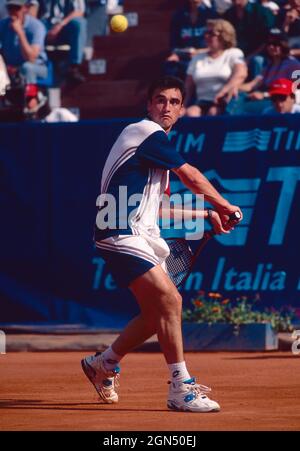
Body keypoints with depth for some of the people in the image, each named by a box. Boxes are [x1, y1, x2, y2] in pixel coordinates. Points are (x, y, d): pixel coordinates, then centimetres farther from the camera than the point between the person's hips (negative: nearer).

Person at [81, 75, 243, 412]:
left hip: (142, 234, 10)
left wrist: (205, 214, 24)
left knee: (157, 311, 12)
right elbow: (190, 176, -6)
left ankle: (103, 364, 30)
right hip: (122, 234, -10)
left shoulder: (152, 142, 22)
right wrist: (224, 206, 7)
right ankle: (181, 389, -19)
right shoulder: (148, 133, -8)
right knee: (168, 299, -19)